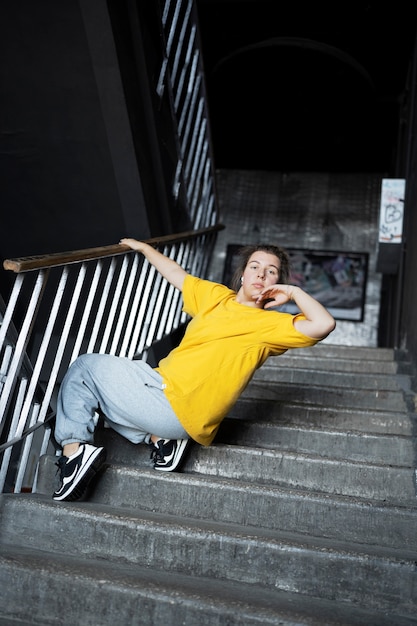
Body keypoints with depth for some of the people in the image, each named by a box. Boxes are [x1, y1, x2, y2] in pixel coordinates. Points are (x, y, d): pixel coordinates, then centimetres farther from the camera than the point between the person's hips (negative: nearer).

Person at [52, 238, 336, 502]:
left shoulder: (271, 324, -7)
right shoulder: (216, 295, 12)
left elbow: (324, 324, -22)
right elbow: (176, 272, 27)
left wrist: (293, 292, -10)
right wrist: (143, 247, 34)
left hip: (172, 401, -8)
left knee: (85, 367, 3)